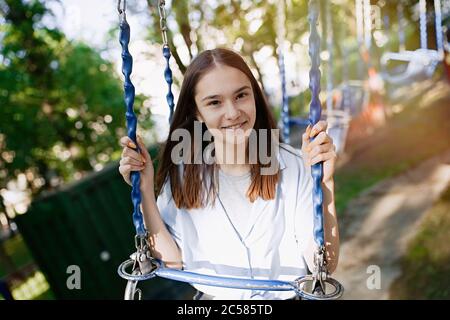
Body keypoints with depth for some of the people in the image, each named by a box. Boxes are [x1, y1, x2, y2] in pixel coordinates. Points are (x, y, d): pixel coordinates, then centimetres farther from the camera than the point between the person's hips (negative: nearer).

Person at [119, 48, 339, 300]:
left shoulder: (294, 167, -12)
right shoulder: (183, 172, -5)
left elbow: (323, 266, -14)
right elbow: (173, 262, -5)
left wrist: (324, 184, -26)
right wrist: (146, 190, -14)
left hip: (285, 295, 0)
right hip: (211, 295, 1)